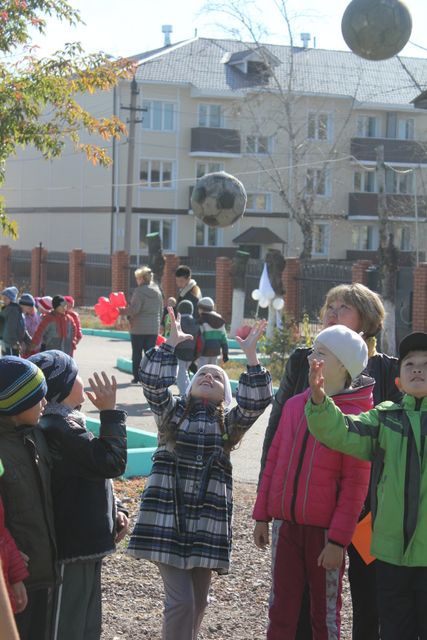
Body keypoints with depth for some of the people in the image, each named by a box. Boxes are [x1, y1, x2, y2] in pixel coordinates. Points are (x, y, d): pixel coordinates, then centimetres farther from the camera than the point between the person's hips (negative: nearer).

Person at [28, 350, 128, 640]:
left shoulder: (64, 423, 12)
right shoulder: (58, 429, -22)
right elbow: (112, 462, -24)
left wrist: (114, 513, 6)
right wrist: (110, 411, -15)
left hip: (84, 544, 10)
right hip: (71, 550, -10)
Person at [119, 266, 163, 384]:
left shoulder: (139, 291, -12)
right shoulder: (157, 291, 9)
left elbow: (134, 309, -17)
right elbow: (161, 309, 14)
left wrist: (122, 311, -4)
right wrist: (158, 323, 23)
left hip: (138, 328, -5)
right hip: (154, 328, 5)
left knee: (137, 353, 4)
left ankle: (136, 377, 7)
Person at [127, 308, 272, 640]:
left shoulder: (229, 423, 11)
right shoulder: (172, 412, 10)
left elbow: (257, 401, -6)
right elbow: (154, 382, -7)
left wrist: (251, 356, -12)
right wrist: (171, 344, -12)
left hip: (209, 517, 2)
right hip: (168, 514, -2)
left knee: (198, 602, 10)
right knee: (180, 600, -11)